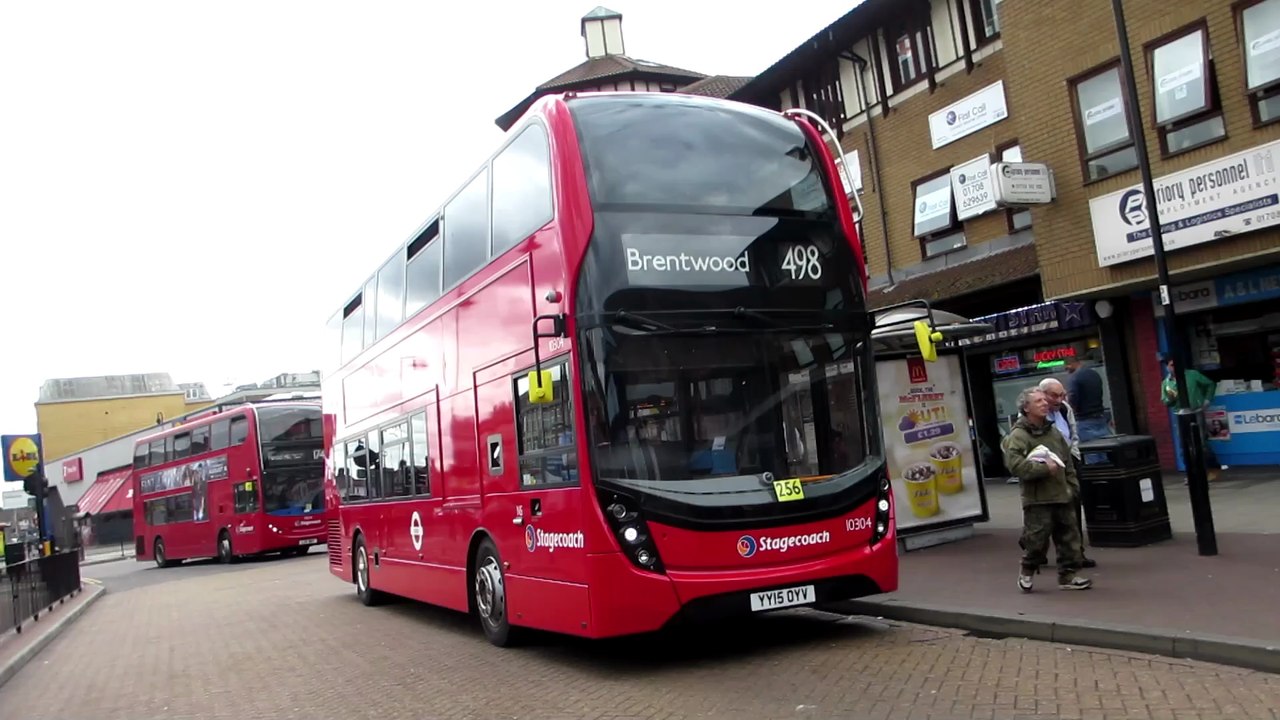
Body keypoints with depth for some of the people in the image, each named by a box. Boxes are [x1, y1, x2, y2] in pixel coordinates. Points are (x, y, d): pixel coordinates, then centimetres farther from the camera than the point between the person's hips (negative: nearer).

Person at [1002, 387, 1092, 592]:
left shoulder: (1053, 432, 13)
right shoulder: (1018, 435, -10)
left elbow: (1068, 462, 21)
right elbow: (1014, 463, -23)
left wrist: (1072, 485, 13)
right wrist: (1044, 468, -21)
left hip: (1061, 495, 7)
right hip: (1037, 499, -7)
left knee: (1069, 536, 10)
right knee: (1036, 539, -4)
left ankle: (1068, 575, 21)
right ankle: (1027, 571, 19)